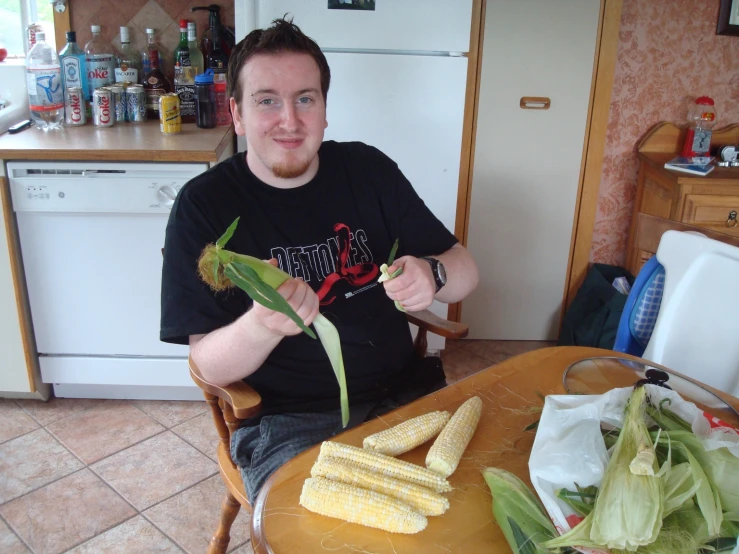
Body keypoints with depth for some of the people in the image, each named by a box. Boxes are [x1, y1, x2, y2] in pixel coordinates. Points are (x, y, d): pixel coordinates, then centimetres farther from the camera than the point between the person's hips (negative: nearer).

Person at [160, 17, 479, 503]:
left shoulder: (368, 169, 5)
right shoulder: (204, 204, -5)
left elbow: (465, 270, 8)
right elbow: (212, 367, -7)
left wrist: (432, 275, -17)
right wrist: (262, 326, -30)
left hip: (404, 394, 4)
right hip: (286, 421, -3)